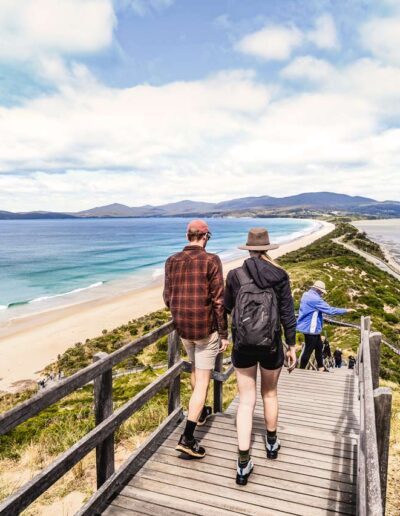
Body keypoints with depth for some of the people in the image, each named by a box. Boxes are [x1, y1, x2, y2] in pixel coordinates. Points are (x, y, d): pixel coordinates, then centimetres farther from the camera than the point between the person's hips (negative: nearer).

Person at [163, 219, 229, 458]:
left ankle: (201, 412, 48)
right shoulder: (211, 260, -13)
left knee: (196, 369, 28)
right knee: (203, 381, 4)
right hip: (206, 328, -5)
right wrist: (224, 334, -7)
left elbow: (167, 298, 7)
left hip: (183, 327, 6)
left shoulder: (172, 261, 1)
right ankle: (188, 438, 3)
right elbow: (218, 300, -15)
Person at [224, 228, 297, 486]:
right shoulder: (280, 275, -5)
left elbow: (228, 307, 10)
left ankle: (243, 464, 6)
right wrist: (292, 347, 5)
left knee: (246, 401, 9)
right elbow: (288, 314, -4)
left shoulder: (235, 275, -4)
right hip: (271, 345, 1)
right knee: (270, 393, 23)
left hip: (242, 345, 0)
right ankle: (272, 443, 43)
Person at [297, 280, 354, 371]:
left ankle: (320, 368, 30)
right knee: (308, 349, 1)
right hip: (310, 328, -10)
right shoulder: (315, 299, -23)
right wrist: (346, 310, -12)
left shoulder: (306, 295, 7)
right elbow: (330, 310, -22)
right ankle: (301, 369, 13)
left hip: (309, 327, 10)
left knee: (319, 346, 19)